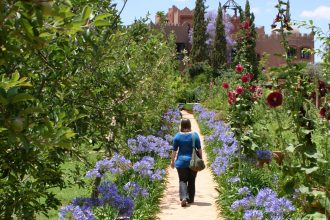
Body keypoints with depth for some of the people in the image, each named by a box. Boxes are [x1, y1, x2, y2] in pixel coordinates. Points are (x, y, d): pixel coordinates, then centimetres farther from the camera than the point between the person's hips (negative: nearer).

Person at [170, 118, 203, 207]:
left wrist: (172, 161, 9)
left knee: (182, 180, 2)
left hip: (181, 162, -1)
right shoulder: (195, 135, -5)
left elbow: (174, 150, -1)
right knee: (191, 181, 13)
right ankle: (190, 199, 20)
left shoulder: (178, 136, -5)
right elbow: (199, 149, -1)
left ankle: (183, 197, -18)